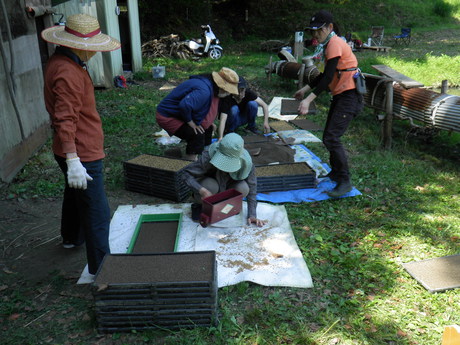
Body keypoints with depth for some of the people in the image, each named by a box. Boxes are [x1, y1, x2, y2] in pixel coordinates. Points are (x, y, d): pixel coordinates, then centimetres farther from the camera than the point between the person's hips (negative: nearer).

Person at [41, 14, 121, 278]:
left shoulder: (61, 62, 9)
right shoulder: (68, 73, -25)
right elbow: (65, 120, -31)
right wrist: (73, 161, -34)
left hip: (76, 152, 11)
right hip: (82, 154, -11)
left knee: (75, 196, 30)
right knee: (97, 213, -4)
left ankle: (72, 237, 52)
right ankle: (101, 269, 5)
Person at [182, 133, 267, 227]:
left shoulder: (246, 162, -28)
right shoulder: (209, 156, -36)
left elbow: (252, 188, -16)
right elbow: (186, 174, -30)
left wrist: (252, 215, -18)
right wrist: (202, 191, -46)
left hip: (227, 184, 2)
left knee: (243, 189, -29)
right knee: (211, 186, -38)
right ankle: (199, 204, -4)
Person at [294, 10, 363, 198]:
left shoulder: (335, 44, -16)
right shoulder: (328, 44, 14)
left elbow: (328, 77, -23)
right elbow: (325, 74, 22)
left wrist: (309, 99, -27)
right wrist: (306, 89, 18)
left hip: (349, 96, -10)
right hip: (339, 95, 10)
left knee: (331, 138, -16)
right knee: (328, 137, 15)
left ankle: (345, 182, -8)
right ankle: (335, 172, 31)